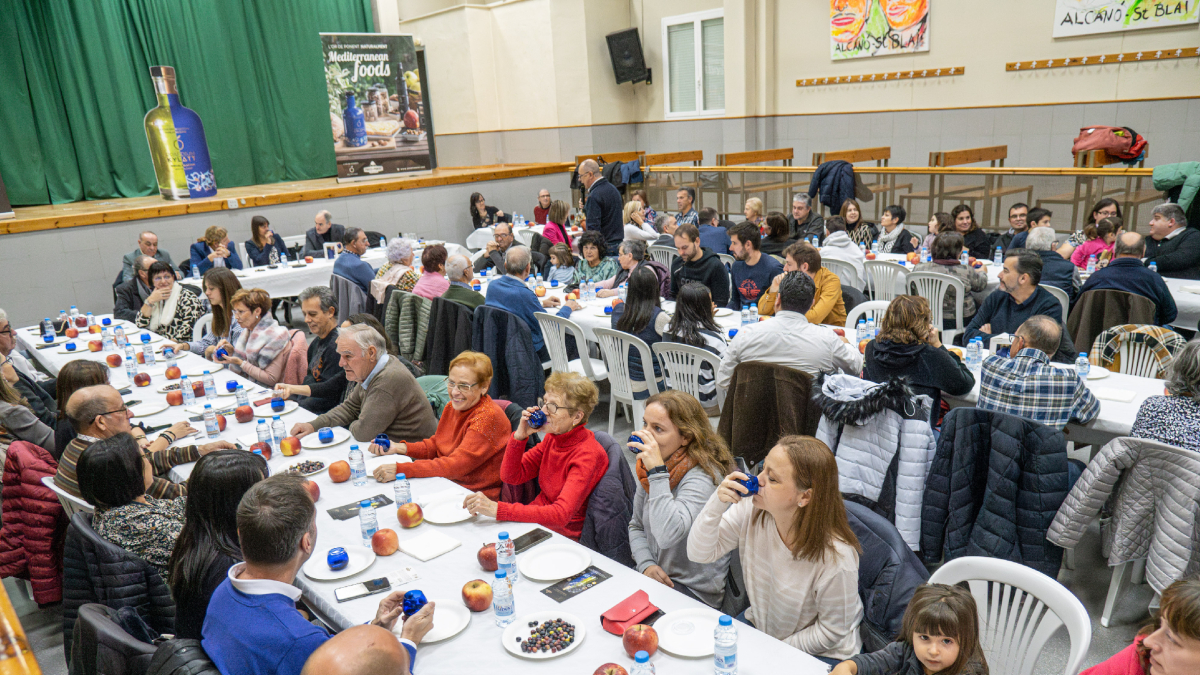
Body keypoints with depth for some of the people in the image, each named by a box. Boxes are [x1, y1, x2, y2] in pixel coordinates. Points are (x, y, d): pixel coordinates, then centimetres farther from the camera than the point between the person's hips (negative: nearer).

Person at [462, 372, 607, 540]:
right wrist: (519, 435, -11)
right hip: (535, 521, 7)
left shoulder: (588, 456, -22)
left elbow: (561, 515, -32)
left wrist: (497, 509, -37)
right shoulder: (553, 437, 1)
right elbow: (510, 476, 6)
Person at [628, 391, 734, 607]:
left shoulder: (702, 477, -22)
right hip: (656, 577, 7)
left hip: (695, 590, -7)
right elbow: (636, 526, 14)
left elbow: (667, 536, -36)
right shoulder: (647, 467, 3)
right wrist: (646, 564, -5)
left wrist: (658, 472, -35)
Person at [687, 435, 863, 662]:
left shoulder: (836, 557, -31)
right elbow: (698, 554, -15)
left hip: (818, 653, -4)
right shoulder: (751, 510, -19)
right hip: (758, 625, 5)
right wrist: (717, 503, -31)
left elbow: (831, 631, -16)